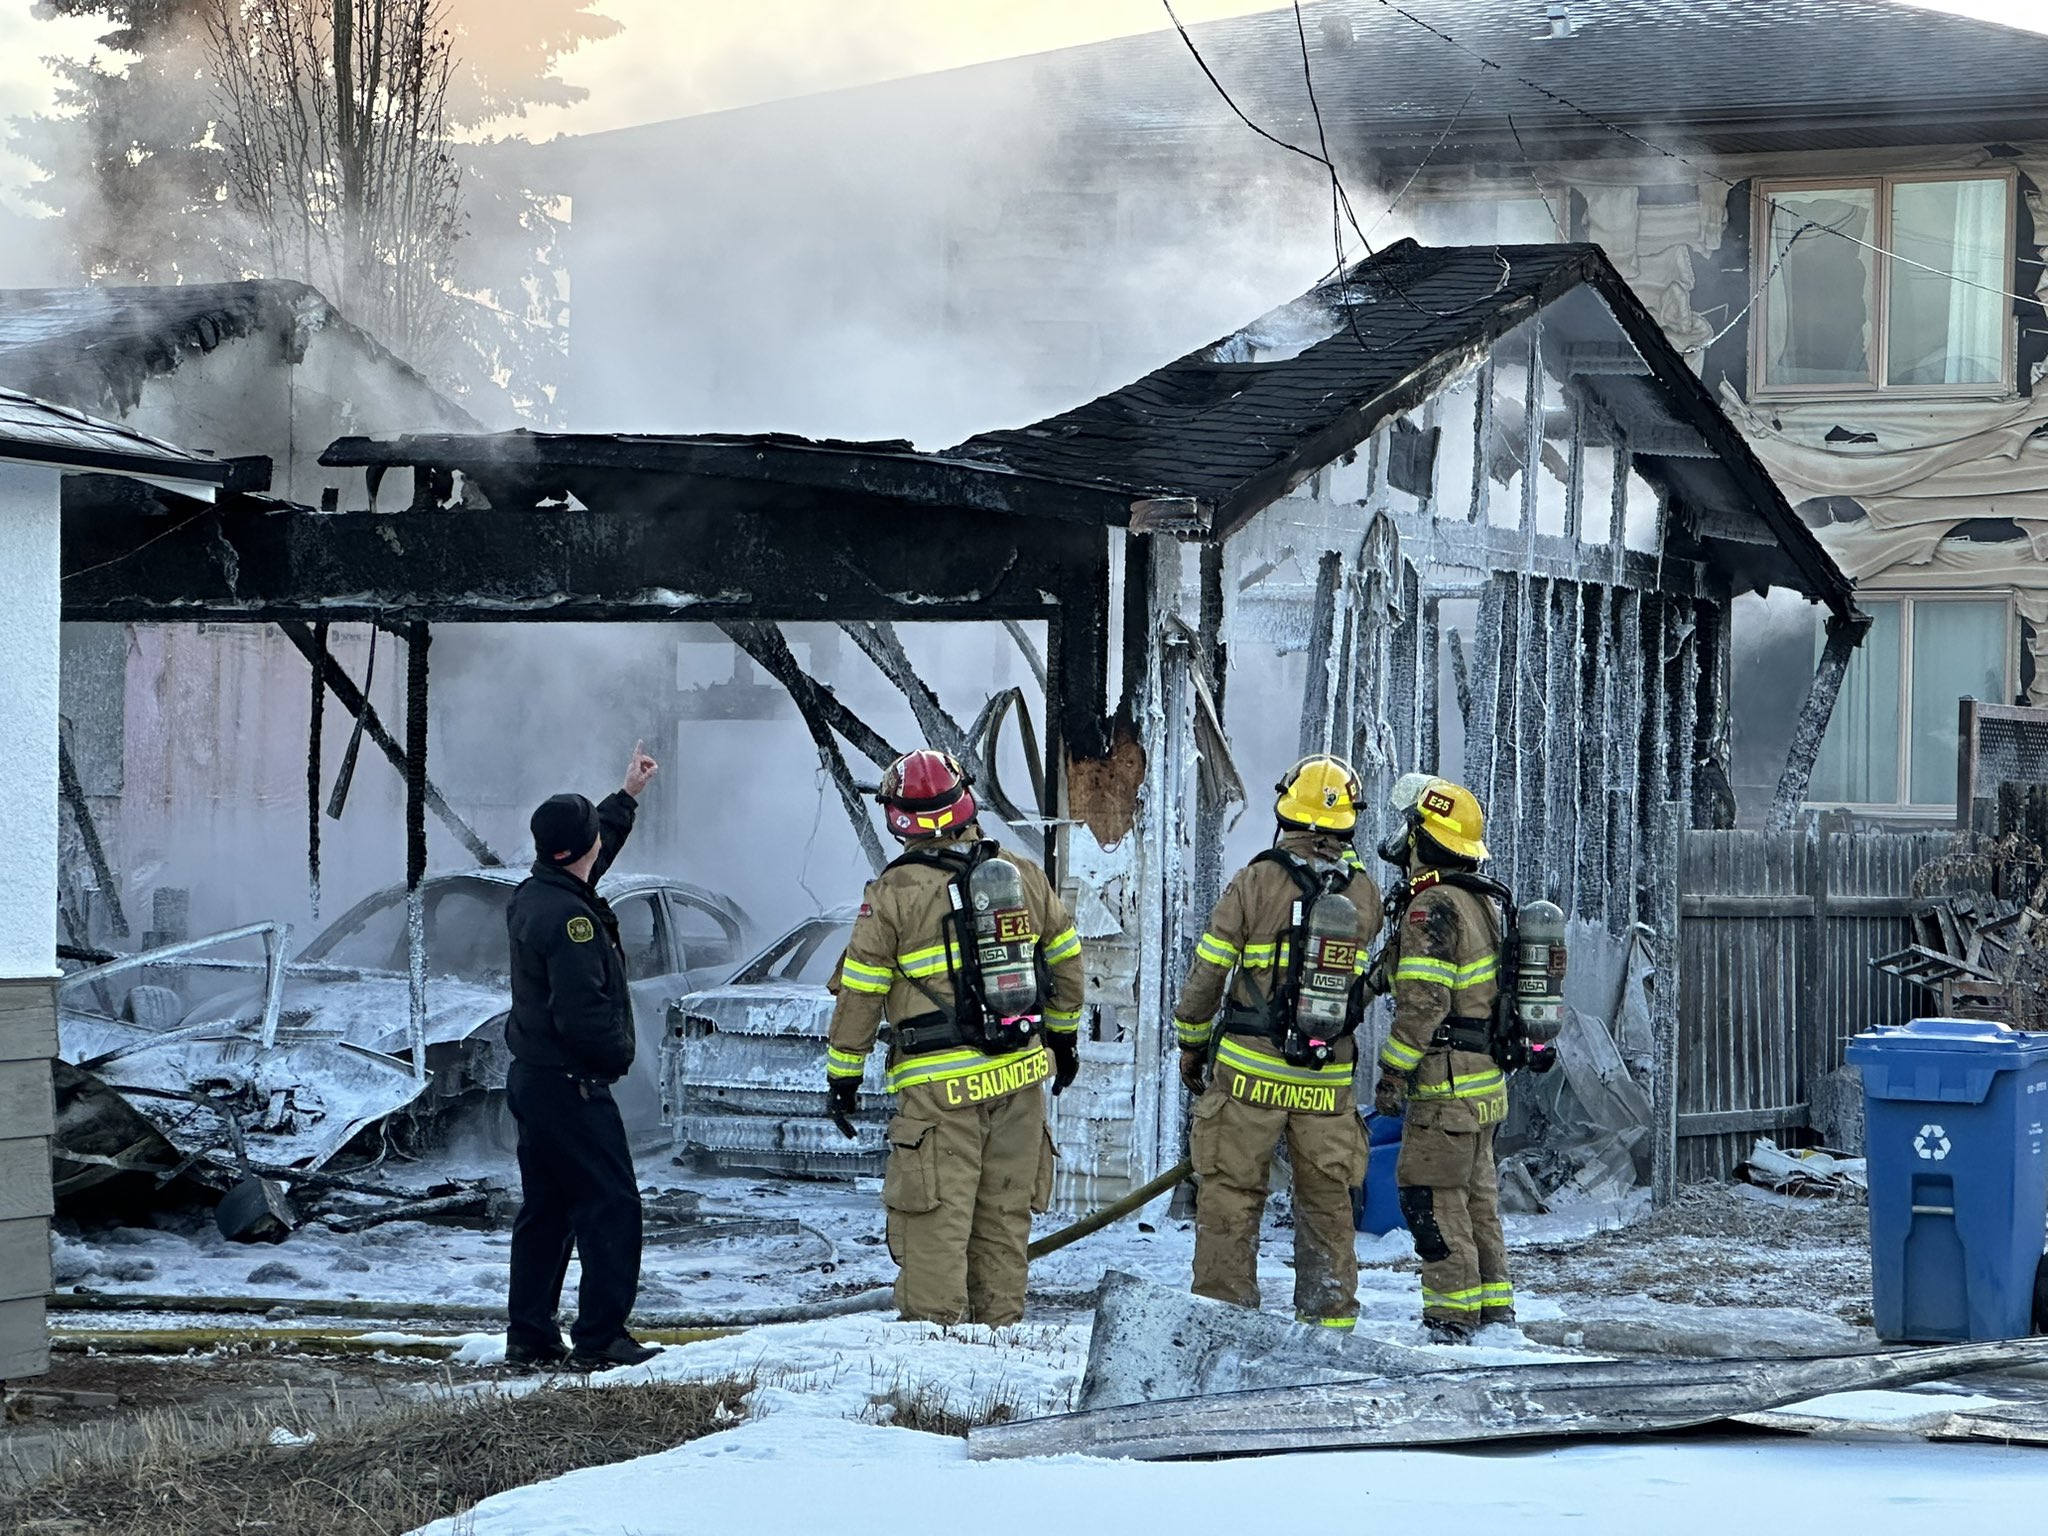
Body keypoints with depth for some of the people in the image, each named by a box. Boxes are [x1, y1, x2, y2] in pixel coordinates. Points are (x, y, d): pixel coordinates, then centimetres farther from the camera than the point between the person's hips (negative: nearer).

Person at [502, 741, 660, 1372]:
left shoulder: (532, 895, 9)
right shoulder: (569, 917, -21)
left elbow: (591, 852, 31)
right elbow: (582, 1013, -27)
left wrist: (627, 797, 39)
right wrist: (619, 1053, -10)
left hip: (532, 1077, 10)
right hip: (572, 1084, -10)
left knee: (545, 1208, 14)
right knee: (610, 1204, -6)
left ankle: (529, 1337, 17)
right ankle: (600, 1338, -7)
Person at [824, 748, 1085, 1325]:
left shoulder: (893, 893, -8)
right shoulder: (1022, 874, 5)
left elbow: (859, 994, -4)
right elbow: (1066, 959, 16)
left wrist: (843, 1074, 7)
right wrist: (1064, 1034, 30)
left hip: (941, 1086, -5)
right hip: (1022, 1074, 5)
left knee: (936, 1217, -1)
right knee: (1005, 1212, 12)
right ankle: (1000, 1326, 17)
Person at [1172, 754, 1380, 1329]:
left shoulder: (1258, 881, -10)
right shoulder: (1364, 891, -1)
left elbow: (1207, 972, -5)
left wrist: (1192, 1041, 10)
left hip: (1251, 1069, -3)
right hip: (1330, 1076, 3)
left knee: (1231, 1193, 5)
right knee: (1327, 1198, 13)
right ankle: (1331, 1313, 17)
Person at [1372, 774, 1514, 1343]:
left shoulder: (1433, 908, -16)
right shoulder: (1482, 904, 15)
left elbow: (1422, 1003, -22)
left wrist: (1392, 1073, -17)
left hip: (1446, 1083, -10)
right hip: (1486, 1078, 10)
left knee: (1432, 1198, -6)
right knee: (1477, 1195, 16)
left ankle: (1452, 1317, -6)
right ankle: (1495, 1311, 20)